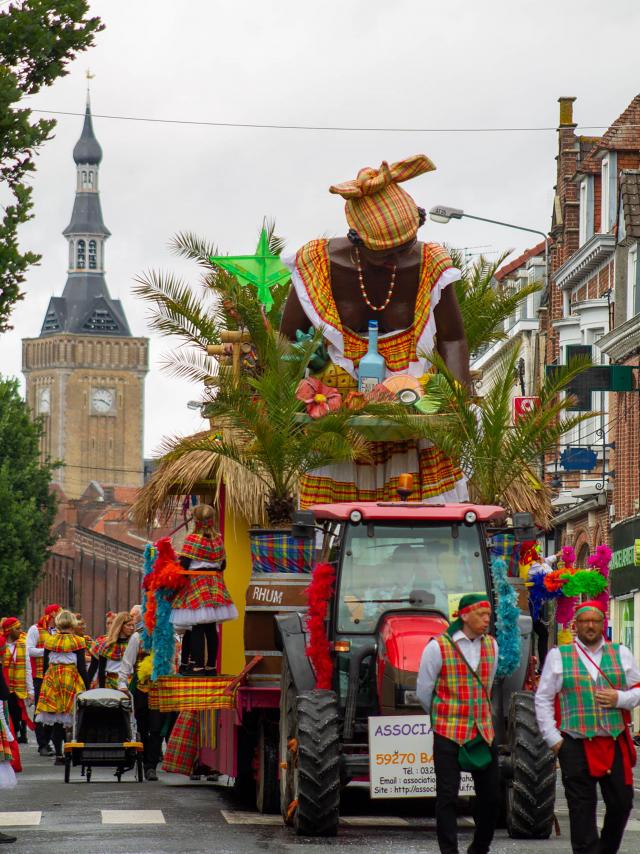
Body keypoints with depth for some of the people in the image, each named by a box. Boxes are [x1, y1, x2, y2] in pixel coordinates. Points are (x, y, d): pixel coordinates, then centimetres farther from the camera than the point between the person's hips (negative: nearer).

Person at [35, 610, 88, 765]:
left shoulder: (49, 641, 4)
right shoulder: (77, 642, -6)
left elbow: (45, 665, 8)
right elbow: (81, 667, -6)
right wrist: (87, 687, 0)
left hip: (52, 681, 3)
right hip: (72, 681, -3)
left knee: (55, 722, 6)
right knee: (72, 720, 1)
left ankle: (58, 754, 4)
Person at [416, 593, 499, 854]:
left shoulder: (491, 645, 8)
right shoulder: (438, 647, -9)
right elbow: (424, 692, 1)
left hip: (483, 732, 5)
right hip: (448, 734, -5)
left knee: (490, 795, 7)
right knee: (447, 796, -4)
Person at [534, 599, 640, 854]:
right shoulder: (558, 656, 6)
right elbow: (543, 699, 7)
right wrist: (553, 738, -1)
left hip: (615, 744, 2)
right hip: (575, 745, -2)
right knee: (582, 808, -5)